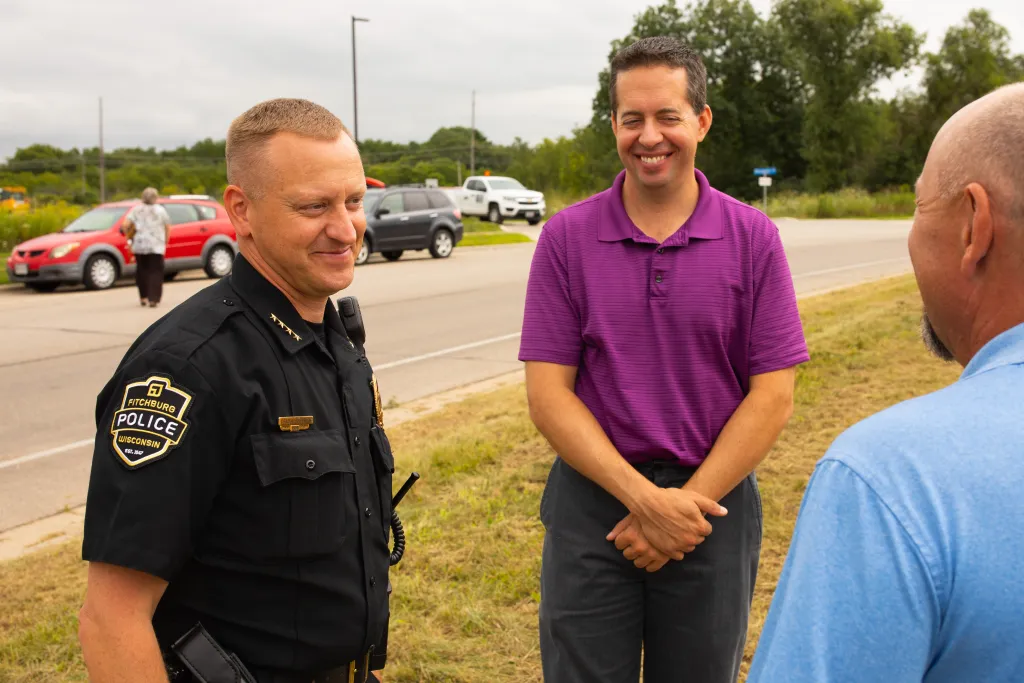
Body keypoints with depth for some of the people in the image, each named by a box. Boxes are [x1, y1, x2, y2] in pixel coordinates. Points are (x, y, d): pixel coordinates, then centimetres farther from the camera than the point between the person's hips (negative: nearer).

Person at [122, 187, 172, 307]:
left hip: (139, 245, 2)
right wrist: (166, 241, 12)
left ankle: (143, 297, 20)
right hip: (156, 246, -2)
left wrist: (129, 237, 11)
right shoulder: (160, 210, 1)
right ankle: (153, 299, -12)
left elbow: (125, 226, -4)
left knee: (142, 270, 16)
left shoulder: (136, 210, 5)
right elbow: (168, 228, 0)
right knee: (155, 272, -1)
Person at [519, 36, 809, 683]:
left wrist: (687, 504, -12)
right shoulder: (566, 237, -2)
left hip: (713, 501, 0)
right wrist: (643, 497, -15)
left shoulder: (753, 238, -3)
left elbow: (773, 396, -5)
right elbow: (548, 392, -6)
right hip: (593, 498, 0)